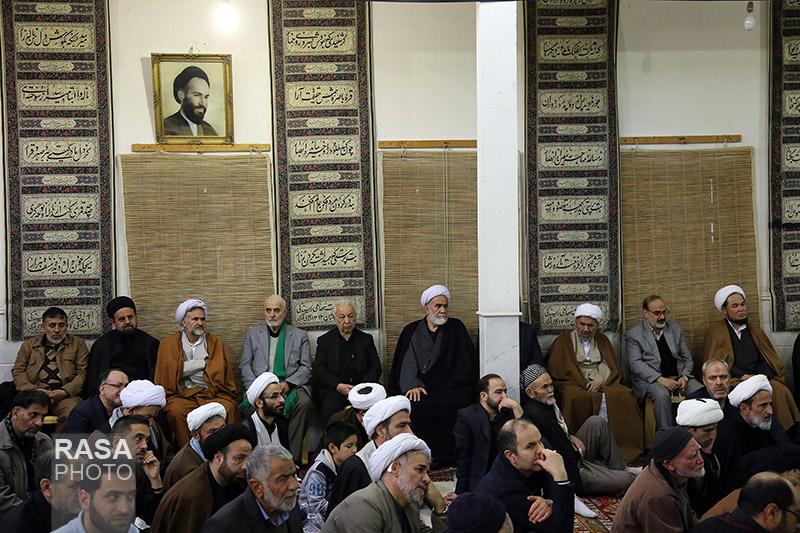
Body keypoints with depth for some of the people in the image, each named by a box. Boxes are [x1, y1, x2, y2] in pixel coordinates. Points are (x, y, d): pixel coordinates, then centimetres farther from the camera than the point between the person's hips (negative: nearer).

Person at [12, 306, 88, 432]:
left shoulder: (77, 344, 19)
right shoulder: (29, 345, 24)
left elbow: (82, 373, 9)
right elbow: (18, 371, 13)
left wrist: (64, 391, -9)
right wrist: (33, 390, -6)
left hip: (65, 395, -1)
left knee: (72, 415, -35)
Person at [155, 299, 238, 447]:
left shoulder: (215, 342, 18)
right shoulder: (168, 344, 14)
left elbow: (219, 369, 2)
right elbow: (172, 370, -3)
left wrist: (187, 369, -4)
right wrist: (204, 363, 0)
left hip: (212, 392, 1)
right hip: (183, 394, -1)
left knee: (228, 409, -31)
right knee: (175, 411, -34)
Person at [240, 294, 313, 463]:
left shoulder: (300, 335, 16)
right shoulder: (252, 334, 18)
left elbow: (306, 368, 8)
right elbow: (245, 367, 10)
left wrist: (288, 384, -11)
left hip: (291, 385, 0)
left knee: (304, 403, -33)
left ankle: (293, 457, -28)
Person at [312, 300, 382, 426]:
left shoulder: (366, 339, 20)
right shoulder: (324, 340, 16)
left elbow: (375, 367, 12)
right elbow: (319, 369, 3)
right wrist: (338, 386, -15)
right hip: (331, 389, -1)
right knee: (331, 406, -36)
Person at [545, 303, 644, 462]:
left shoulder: (603, 341, 23)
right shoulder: (563, 341, 14)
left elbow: (613, 369, 13)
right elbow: (557, 371, 2)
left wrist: (600, 382, -9)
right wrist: (585, 384, -8)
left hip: (604, 384, 3)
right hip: (575, 384, -2)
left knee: (623, 395, -29)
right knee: (576, 398, -38)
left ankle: (625, 451, -28)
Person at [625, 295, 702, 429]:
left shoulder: (676, 328, 18)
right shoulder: (633, 334, 4)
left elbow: (688, 358, 17)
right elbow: (636, 364, -7)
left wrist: (684, 377, -4)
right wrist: (661, 379, -20)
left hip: (679, 376, 4)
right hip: (651, 379, -4)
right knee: (662, 395, -37)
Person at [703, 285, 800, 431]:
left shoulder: (754, 329, 24)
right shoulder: (715, 332, 11)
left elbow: (768, 357, 18)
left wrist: (760, 377, -4)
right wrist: (743, 376, -11)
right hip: (733, 380, -4)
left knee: (781, 391, -29)